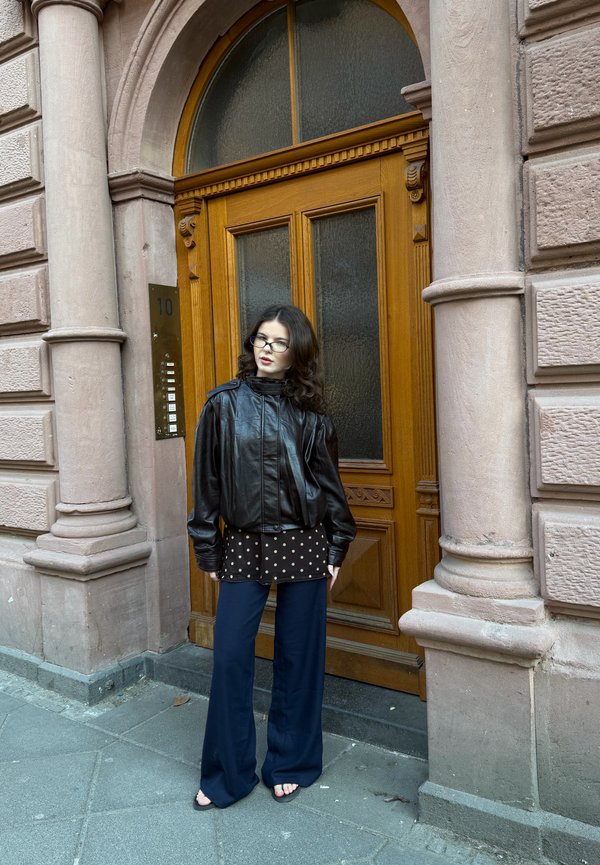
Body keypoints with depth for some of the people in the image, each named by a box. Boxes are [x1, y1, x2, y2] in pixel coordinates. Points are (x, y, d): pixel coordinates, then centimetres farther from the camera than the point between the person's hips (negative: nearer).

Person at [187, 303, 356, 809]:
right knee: (230, 657, 2)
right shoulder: (224, 404, 1)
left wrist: (338, 546, 4)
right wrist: (207, 551, 2)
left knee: (299, 657, 10)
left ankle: (290, 765, 29)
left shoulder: (310, 412, 3)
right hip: (243, 545, 0)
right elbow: (207, 479, 2)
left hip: (303, 544, 1)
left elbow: (329, 479, 7)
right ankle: (227, 775, 22)